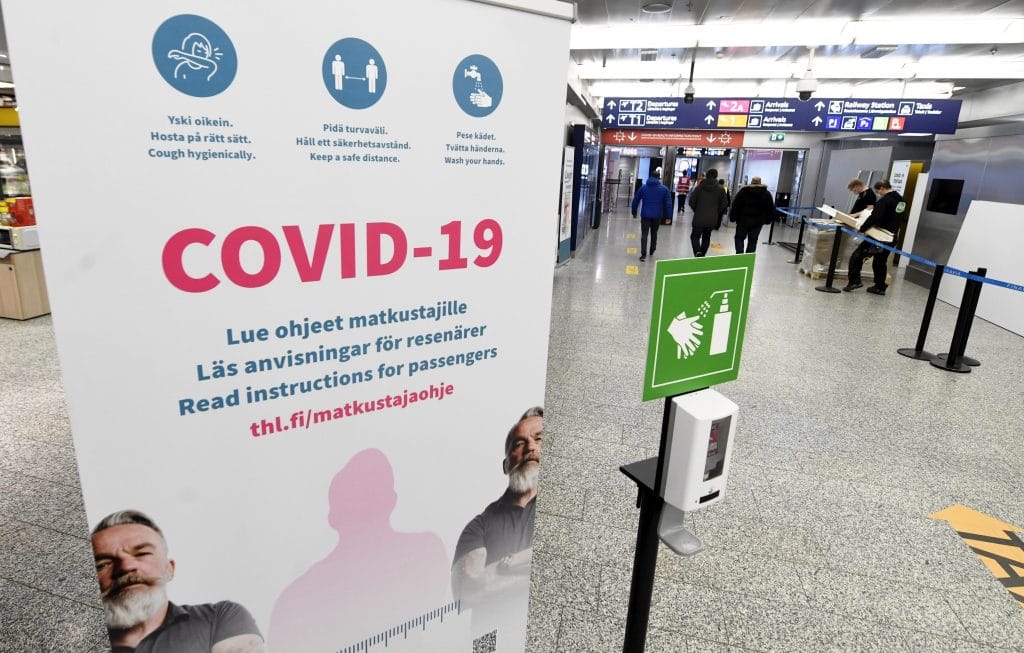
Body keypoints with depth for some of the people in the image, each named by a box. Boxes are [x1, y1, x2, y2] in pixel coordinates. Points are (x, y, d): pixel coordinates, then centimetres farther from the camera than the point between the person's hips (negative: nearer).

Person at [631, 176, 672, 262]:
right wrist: (668, 216, 4)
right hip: (657, 216, 1)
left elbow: (635, 200, 4)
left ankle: (643, 254, -13)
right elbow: (668, 203, 0)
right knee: (654, 233, 20)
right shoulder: (664, 189, 1)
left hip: (645, 215, -1)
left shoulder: (643, 187, 1)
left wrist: (634, 213, 14)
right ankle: (652, 251, 34)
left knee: (644, 234, -2)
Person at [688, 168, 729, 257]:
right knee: (706, 237, 17)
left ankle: (698, 252, -20)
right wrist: (716, 212, 15)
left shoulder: (699, 187, -5)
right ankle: (702, 255, 18)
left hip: (699, 218, -2)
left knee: (695, 236, 5)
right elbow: (724, 204, -1)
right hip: (712, 219, 2)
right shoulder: (721, 189, -1)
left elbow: (691, 201, -4)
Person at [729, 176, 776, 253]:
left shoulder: (743, 191, -2)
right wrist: (767, 220, 14)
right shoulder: (766, 194, 6)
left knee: (740, 237, 10)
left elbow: (735, 205, -5)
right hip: (757, 222, 2)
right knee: (752, 241, 9)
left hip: (743, 220, -2)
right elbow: (771, 209, 8)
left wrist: (733, 217, 0)